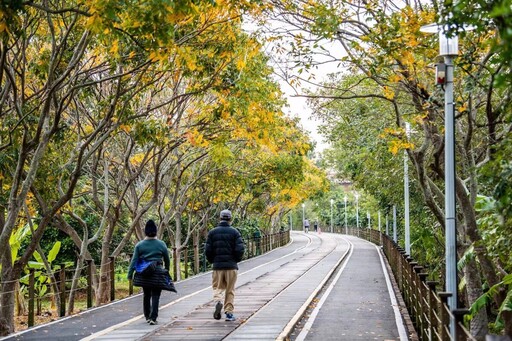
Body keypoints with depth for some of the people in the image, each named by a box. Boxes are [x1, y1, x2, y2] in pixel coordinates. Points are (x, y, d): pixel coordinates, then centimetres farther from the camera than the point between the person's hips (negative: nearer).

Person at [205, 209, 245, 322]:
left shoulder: (212, 232, 3)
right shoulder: (234, 232, -2)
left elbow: (207, 250, -1)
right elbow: (240, 249, -10)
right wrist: (236, 260, 8)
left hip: (217, 266, 1)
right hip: (231, 266, -1)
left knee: (217, 287, 9)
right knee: (230, 290, 7)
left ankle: (218, 301, -20)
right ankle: (229, 313, 7)